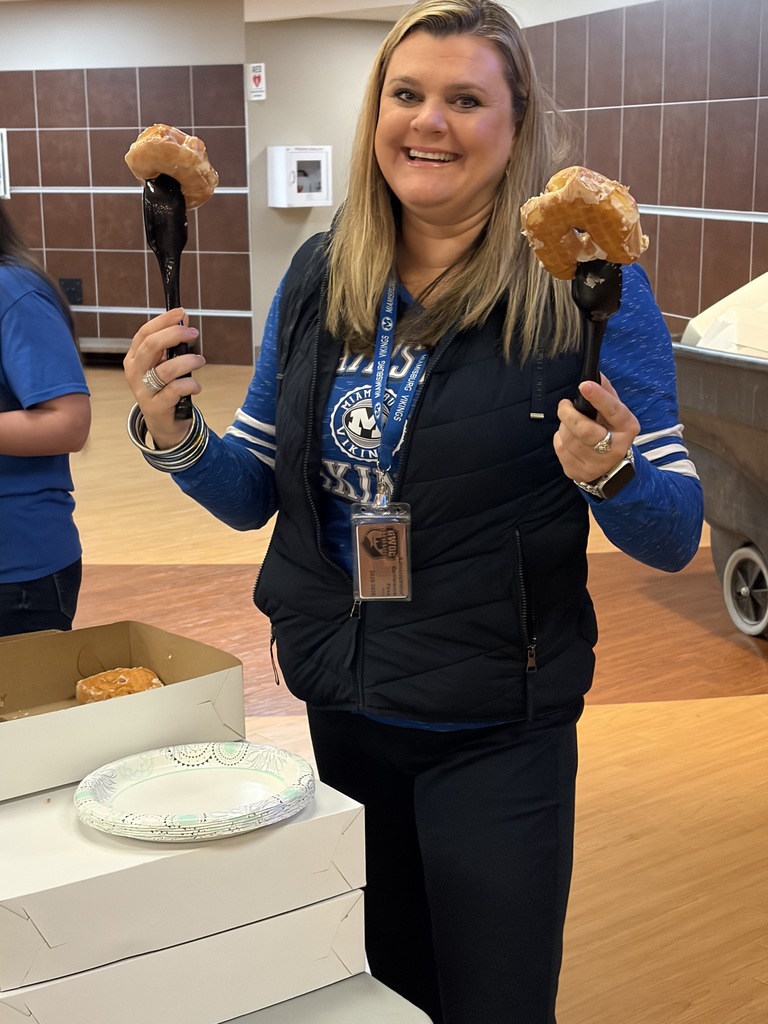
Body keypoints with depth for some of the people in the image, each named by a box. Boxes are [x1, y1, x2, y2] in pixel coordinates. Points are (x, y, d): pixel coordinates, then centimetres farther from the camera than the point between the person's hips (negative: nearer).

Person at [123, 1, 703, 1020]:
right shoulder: (320, 276, 0)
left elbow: (675, 535, -11)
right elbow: (253, 492, 7)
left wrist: (610, 471, -31)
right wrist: (171, 432, -12)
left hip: (495, 735, -4)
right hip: (339, 710, 4)